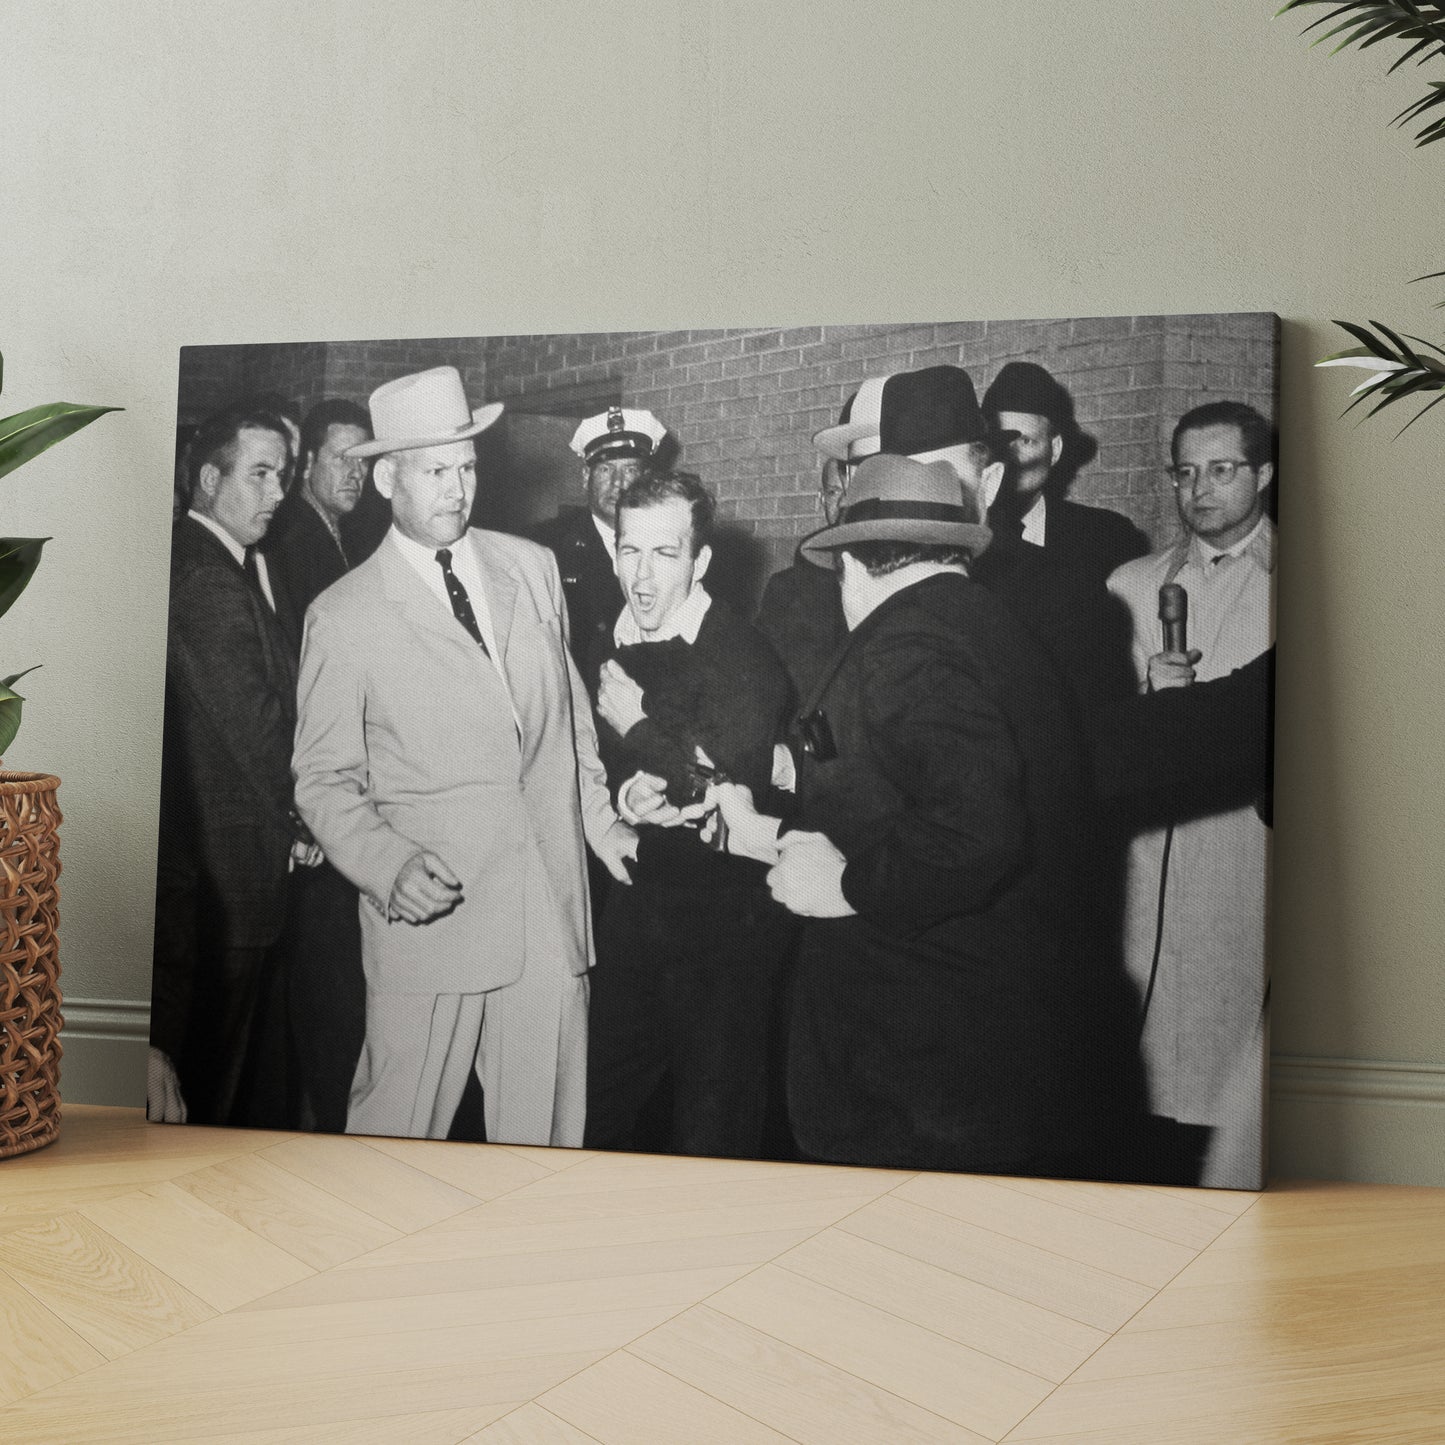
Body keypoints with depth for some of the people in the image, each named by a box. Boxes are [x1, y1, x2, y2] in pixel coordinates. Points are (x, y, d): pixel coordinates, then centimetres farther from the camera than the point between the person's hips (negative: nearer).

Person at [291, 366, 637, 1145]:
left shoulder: (533, 568, 8)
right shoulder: (342, 618, -3)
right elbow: (325, 779, 0)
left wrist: (600, 821, 11)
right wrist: (390, 868, -16)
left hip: (552, 910, 3)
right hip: (431, 912, -3)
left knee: (545, 1130, 10)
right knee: (398, 1126, 4)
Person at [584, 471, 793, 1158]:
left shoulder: (746, 658, -16)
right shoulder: (608, 648, 5)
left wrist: (635, 726, -14)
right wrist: (627, 793, -12)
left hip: (723, 920, -6)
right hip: (632, 909, 6)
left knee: (712, 1132, 8)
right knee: (601, 1110, 19)